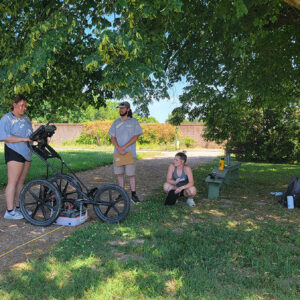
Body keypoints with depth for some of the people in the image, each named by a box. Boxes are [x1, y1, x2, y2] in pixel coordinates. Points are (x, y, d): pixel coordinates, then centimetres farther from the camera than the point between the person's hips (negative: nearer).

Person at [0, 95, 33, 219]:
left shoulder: (26, 118, 17)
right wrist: (24, 139, -21)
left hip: (26, 153, 8)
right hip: (14, 153, -8)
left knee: (21, 182, 10)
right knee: (13, 182, -8)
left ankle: (17, 207, 18)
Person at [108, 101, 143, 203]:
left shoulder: (134, 122, 2)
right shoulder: (116, 122, 11)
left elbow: (135, 137, -7)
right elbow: (112, 137, 6)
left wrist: (123, 147, -14)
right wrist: (118, 148, -11)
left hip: (130, 152, -3)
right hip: (117, 152, 4)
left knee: (131, 174, -3)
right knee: (119, 173, 7)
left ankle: (133, 194, 6)